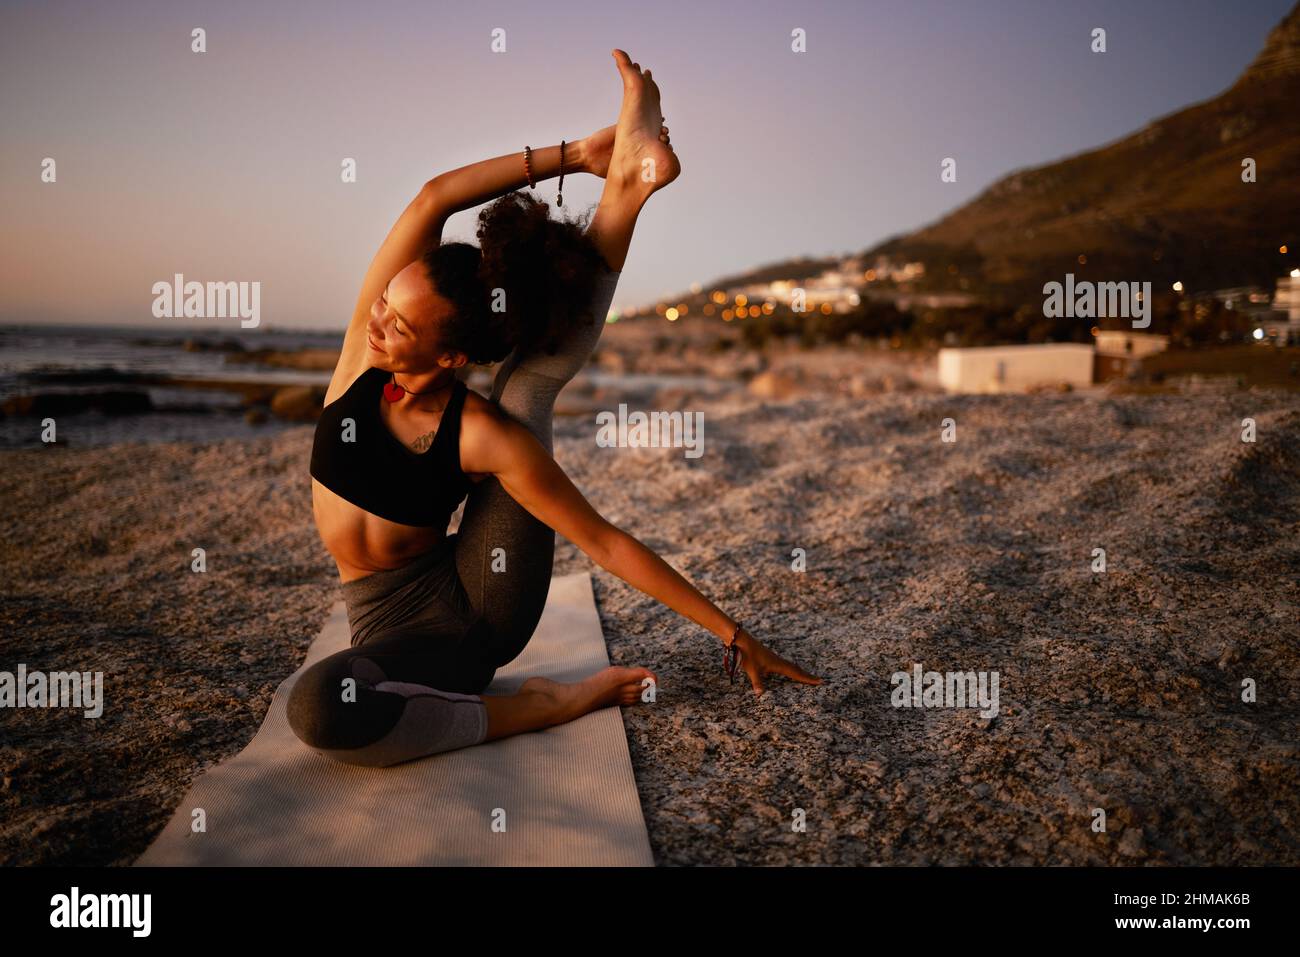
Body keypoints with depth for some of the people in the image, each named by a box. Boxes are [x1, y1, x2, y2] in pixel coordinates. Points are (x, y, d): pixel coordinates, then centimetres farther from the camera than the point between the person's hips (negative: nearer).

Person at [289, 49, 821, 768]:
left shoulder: (487, 438, -20)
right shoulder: (364, 343, -12)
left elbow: (607, 544, -17)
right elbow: (434, 199, -22)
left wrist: (732, 634, -15)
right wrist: (571, 155, -20)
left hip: (482, 602, -2)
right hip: (399, 628, 2)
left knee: (532, 379, -11)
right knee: (317, 708, -36)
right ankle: (535, 709, -18)